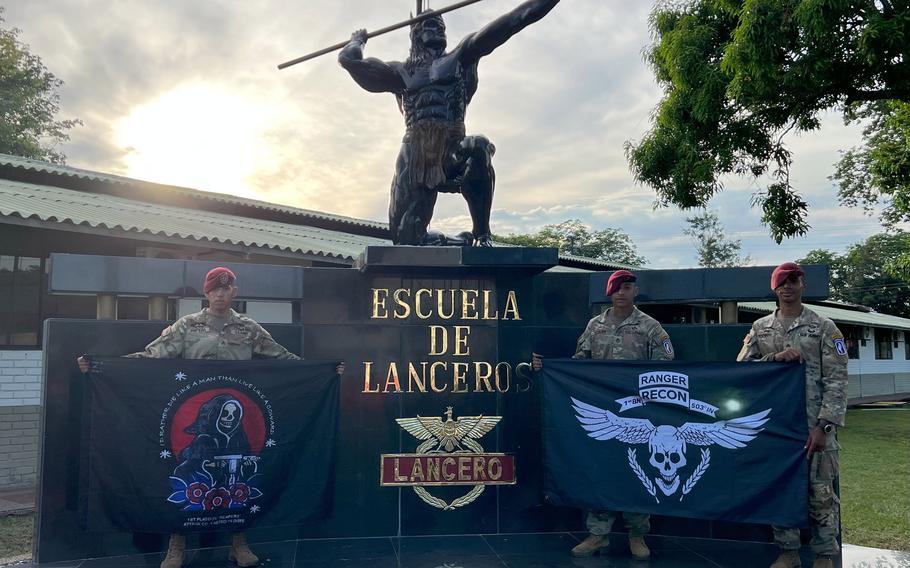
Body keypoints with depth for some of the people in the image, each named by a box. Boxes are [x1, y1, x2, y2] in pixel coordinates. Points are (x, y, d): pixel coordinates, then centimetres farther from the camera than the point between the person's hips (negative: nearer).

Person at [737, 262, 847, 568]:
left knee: (820, 492, 3)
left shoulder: (824, 327, 1)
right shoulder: (760, 328, 10)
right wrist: (775, 358, -14)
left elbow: (836, 381, -5)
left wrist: (823, 425, -13)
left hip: (814, 425, -3)